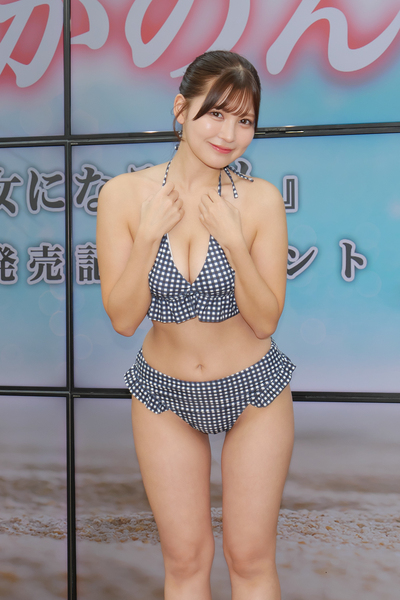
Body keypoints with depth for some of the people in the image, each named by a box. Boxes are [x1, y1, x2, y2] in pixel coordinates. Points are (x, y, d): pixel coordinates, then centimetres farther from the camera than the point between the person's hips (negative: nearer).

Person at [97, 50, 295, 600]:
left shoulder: (260, 200, -14)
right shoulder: (124, 194, -12)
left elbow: (265, 320, -13)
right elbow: (123, 318, -12)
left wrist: (233, 240, -25)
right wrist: (149, 235, -23)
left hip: (253, 388, 0)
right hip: (164, 391, 1)